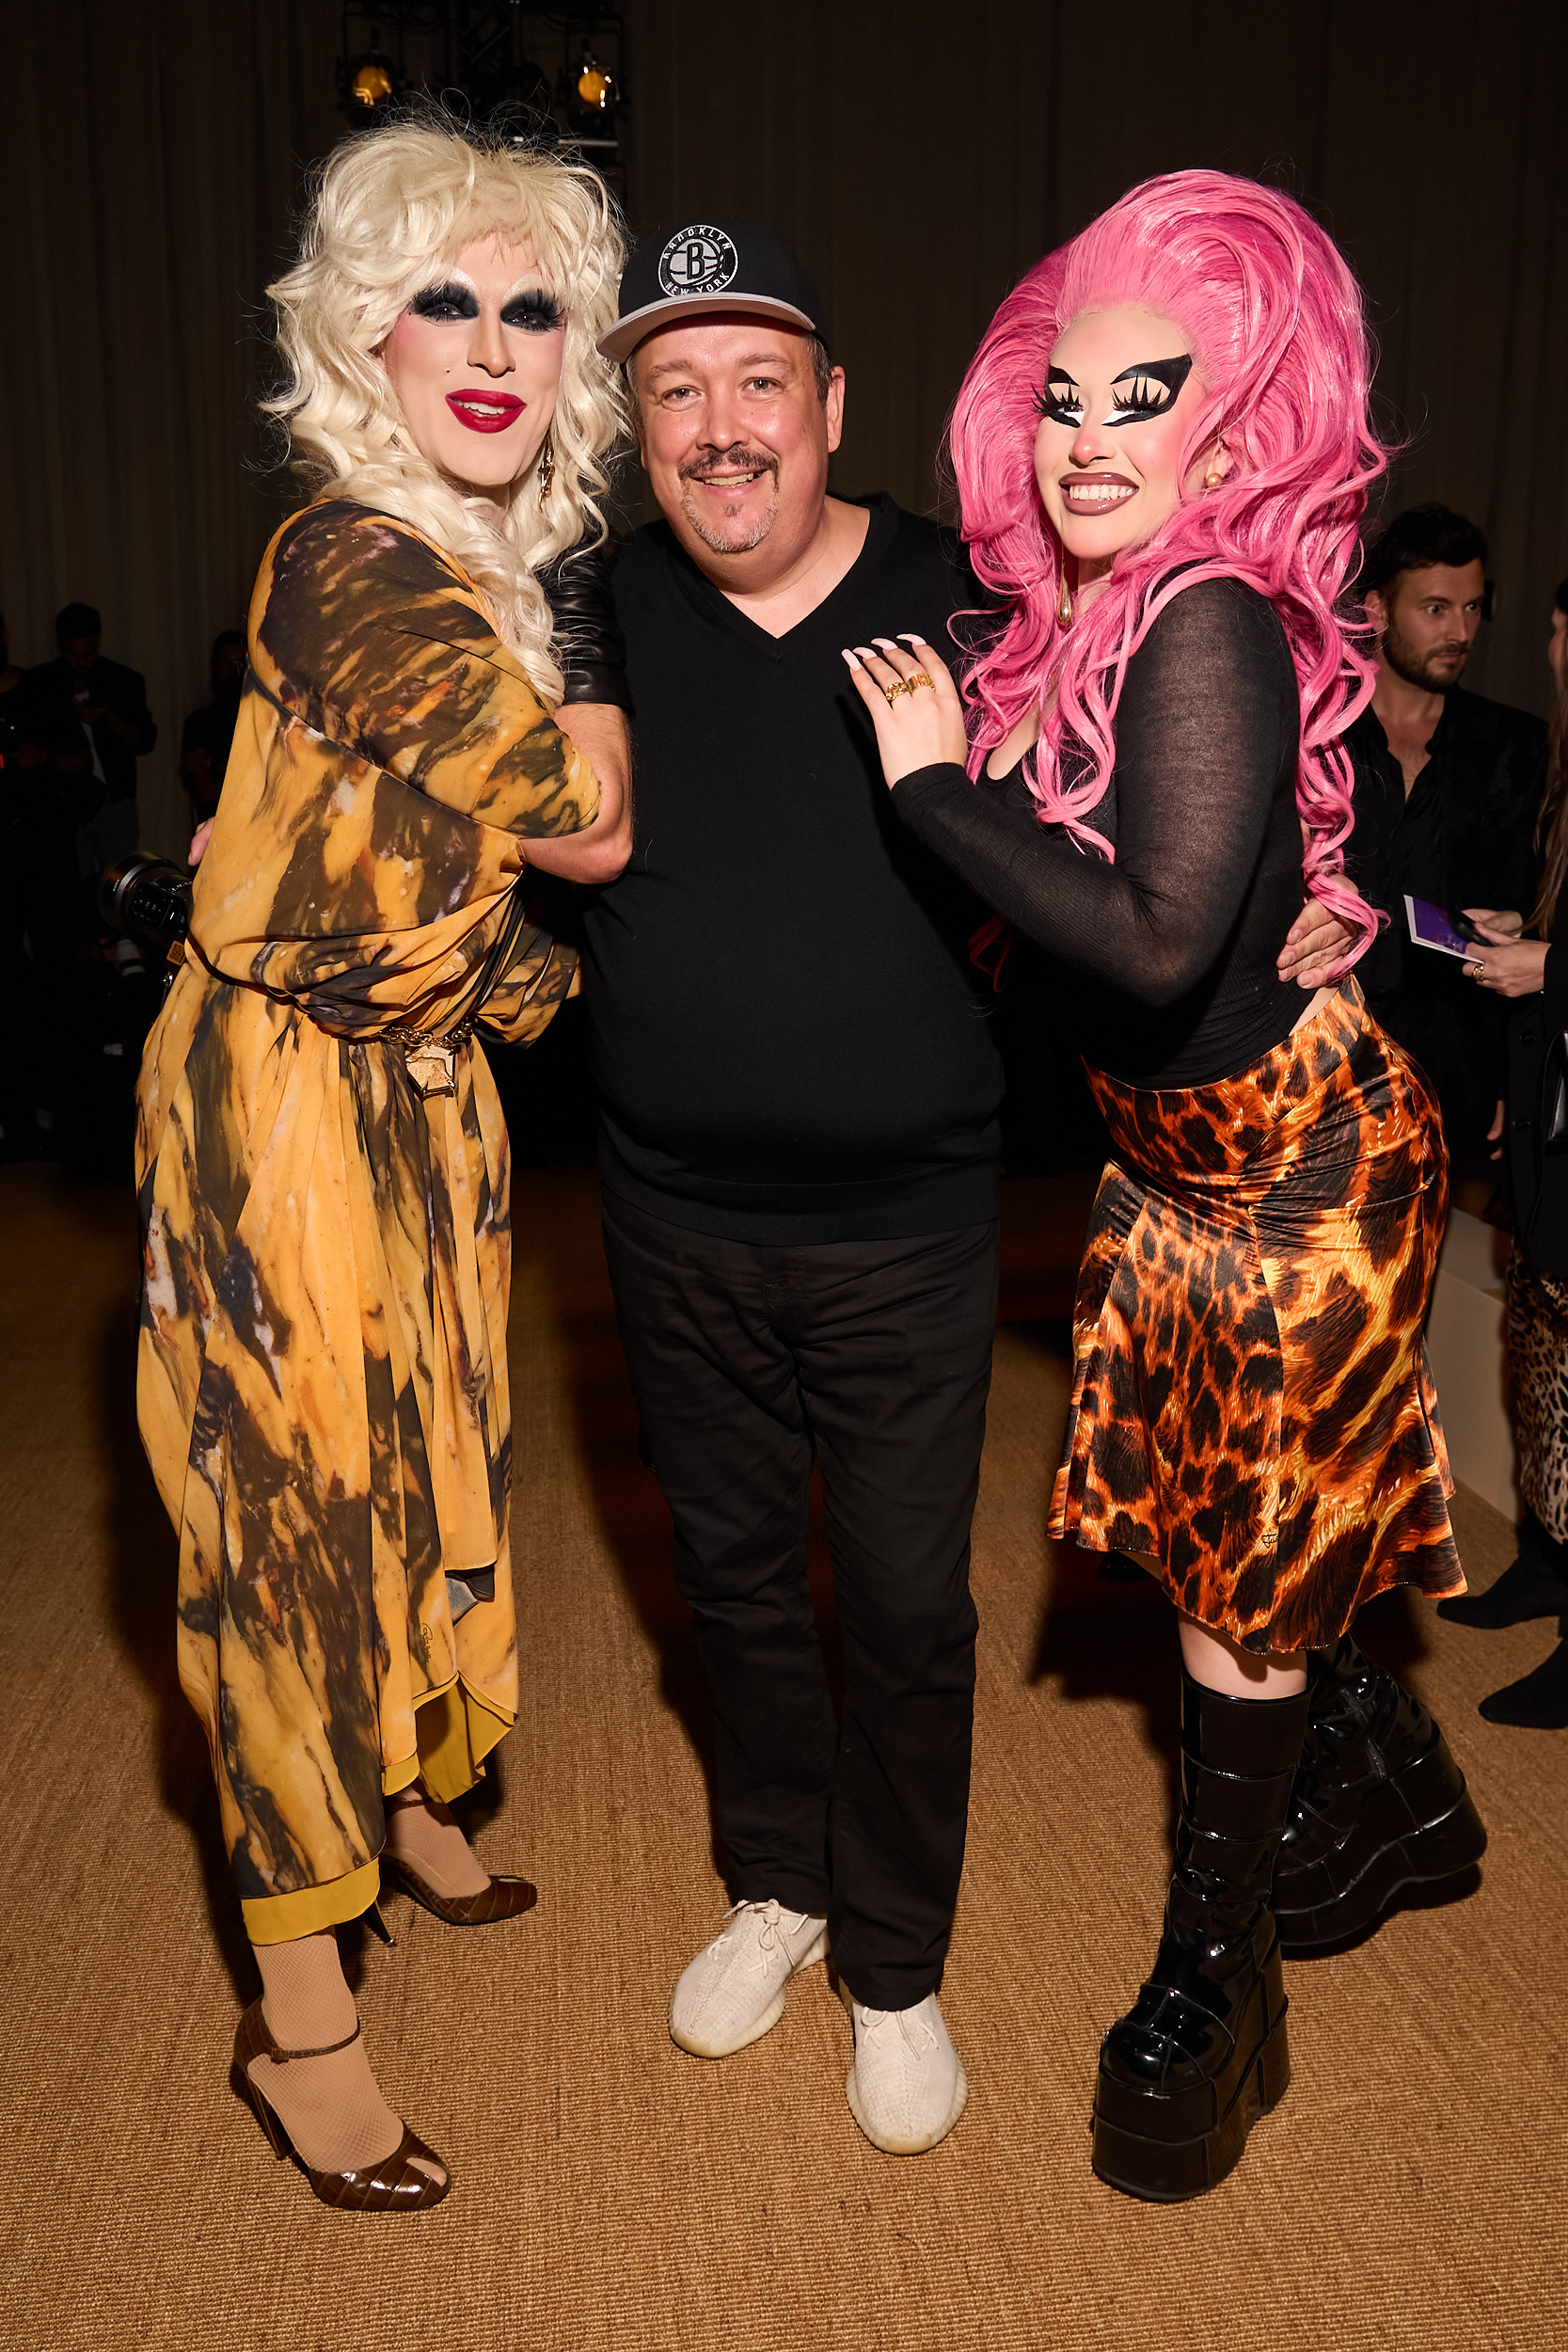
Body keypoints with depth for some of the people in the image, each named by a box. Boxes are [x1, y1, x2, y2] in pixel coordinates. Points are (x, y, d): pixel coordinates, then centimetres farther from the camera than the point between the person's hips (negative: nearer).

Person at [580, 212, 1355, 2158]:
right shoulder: (601, 609, -2)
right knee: (732, 1569, 18)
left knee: (906, 1604, 7)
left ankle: (895, 1964, 32)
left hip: (903, 1230, -2)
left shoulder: (957, 603, -6)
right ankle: (778, 1884, 43)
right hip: (676, 1219, 3)